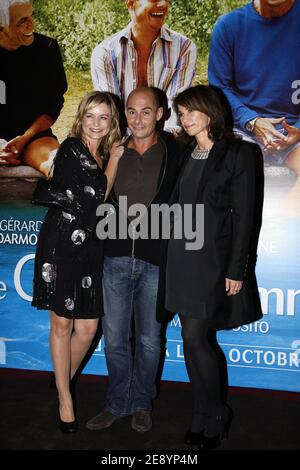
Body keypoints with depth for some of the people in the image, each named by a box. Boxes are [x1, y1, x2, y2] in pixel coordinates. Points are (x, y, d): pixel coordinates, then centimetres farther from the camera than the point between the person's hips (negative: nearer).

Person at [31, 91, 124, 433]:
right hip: (62, 244, -5)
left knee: (88, 328, 5)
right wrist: (113, 161, -2)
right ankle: (64, 397, 23)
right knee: (62, 325, 6)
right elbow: (95, 196, -13)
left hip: (91, 248, 6)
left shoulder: (106, 155, 13)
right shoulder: (71, 150, -7)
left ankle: (65, 379, 32)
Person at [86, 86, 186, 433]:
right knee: (114, 338, 10)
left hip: (156, 260, -2)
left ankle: (141, 404, 31)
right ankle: (117, 403, 30)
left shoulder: (174, 153, -2)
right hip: (116, 258, 2)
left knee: (149, 340, 11)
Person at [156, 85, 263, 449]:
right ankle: (205, 418, 23)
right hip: (180, 256, 6)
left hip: (211, 258, -6)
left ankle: (214, 418, 15)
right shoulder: (184, 154, 14)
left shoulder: (238, 153, -4)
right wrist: (166, 255, 8)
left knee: (194, 338, -7)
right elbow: (175, 206, 14)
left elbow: (245, 214, -8)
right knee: (194, 340, 8)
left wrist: (236, 269, -13)